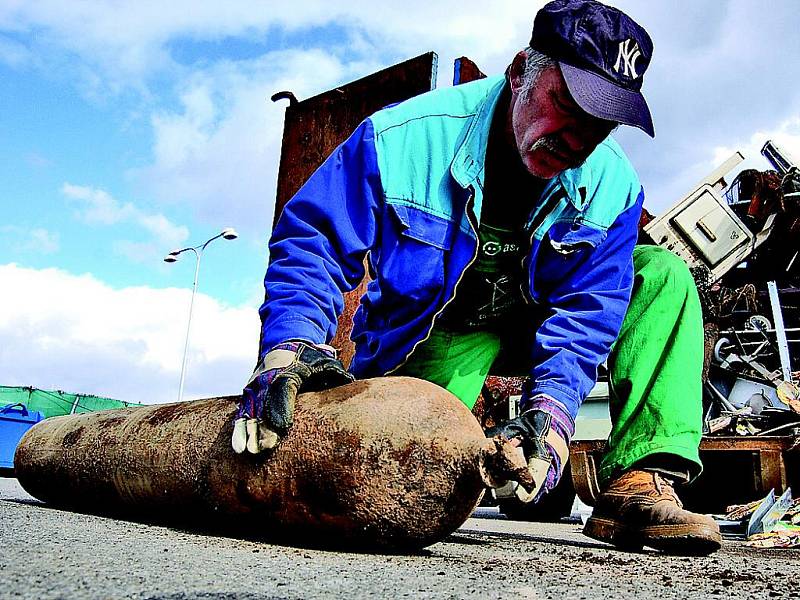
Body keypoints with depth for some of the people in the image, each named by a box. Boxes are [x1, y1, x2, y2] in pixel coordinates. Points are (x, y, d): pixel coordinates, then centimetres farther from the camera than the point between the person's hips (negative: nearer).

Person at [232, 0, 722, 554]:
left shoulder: (612, 184, -15)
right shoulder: (408, 136, -24)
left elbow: (585, 308, -16)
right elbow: (311, 242, -22)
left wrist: (548, 414, -34)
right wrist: (292, 347, -40)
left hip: (534, 323, 4)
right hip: (437, 331, -3)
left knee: (662, 274, -14)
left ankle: (638, 484, -24)